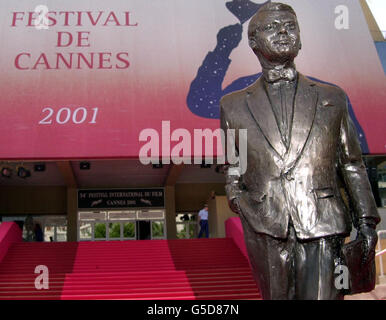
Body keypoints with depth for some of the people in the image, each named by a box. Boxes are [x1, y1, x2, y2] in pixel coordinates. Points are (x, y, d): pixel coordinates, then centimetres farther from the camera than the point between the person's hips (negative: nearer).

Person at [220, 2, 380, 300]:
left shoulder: (332, 98, 14)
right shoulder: (234, 105, 14)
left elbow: (352, 166, 14)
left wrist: (366, 221, 7)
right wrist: (240, 199, 0)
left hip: (322, 229, 0)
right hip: (266, 232, 1)